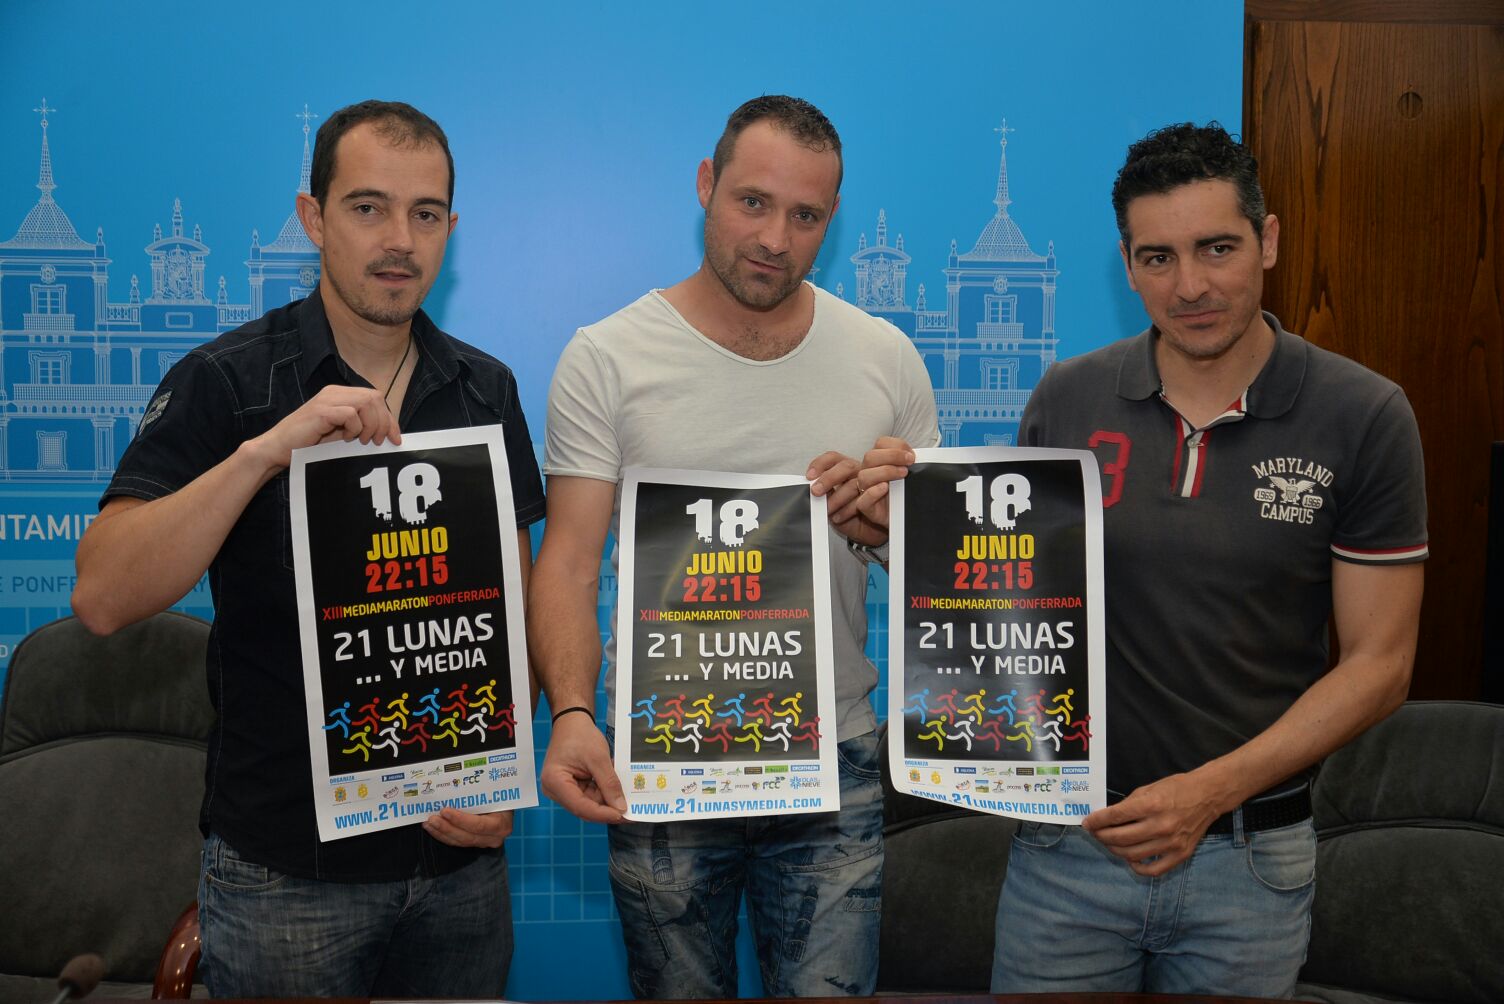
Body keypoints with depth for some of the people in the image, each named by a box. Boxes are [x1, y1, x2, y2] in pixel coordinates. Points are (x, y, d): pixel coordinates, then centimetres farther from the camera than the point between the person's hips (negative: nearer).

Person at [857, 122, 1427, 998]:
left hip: (1250, 854, -1)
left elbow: (1377, 665, -5)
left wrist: (1212, 790, -14)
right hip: (1067, 839, 1)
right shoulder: (1068, 400, -3)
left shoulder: (1363, 416, -8)